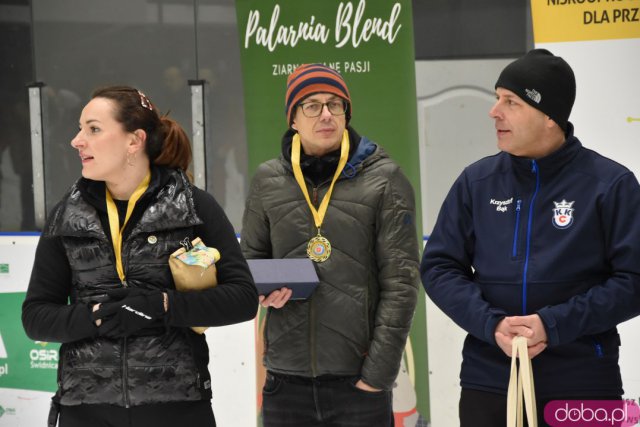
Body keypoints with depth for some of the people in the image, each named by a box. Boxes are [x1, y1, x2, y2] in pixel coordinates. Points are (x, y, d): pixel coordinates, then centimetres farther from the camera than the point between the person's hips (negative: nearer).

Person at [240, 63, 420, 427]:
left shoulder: (383, 178, -1)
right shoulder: (269, 180, 7)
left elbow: (400, 280, -4)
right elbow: (250, 257, 20)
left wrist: (379, 370, -8)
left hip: (358, 380, -3)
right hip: (286, 379, 3)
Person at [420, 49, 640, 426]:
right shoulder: (477, 181, 4)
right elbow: (439, 267, 6)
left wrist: (555, 325, -17)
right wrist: (490, 324, -11)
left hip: (584, 388, -3)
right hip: (488, 384, 3)